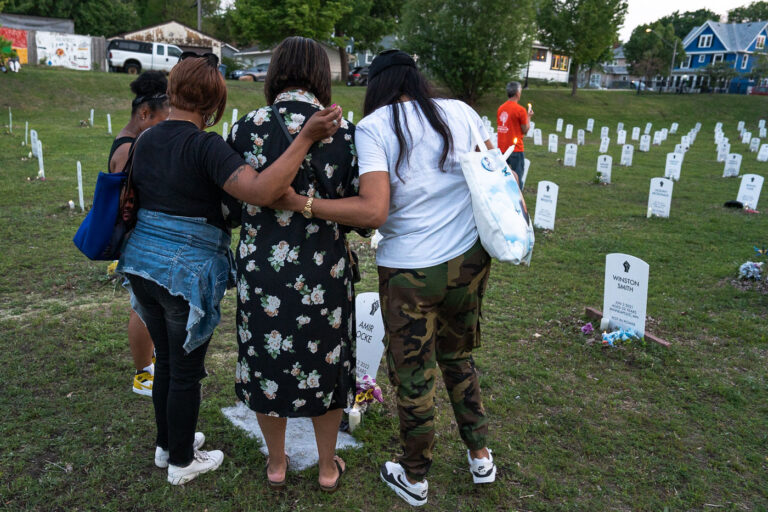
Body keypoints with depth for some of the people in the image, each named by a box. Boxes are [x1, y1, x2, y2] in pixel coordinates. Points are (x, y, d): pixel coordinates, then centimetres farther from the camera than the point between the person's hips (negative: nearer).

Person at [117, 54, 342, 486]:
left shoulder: (146, 140, 6)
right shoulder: (205, 145, -19)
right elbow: (261, 192, -33)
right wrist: (307, 138, -32)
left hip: (141, 264, 7)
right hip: (188, 274, -7)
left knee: (166, 360, 23)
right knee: (186, 370, 10)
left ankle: (167, 444, 41)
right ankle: (182, 462, 28)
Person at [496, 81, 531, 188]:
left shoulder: (500, 108, 6)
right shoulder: (520, 110, -12)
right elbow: (525, 130, -6)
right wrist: (528, 116, 7)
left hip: (502, 149, 6)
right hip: (515, 149, -6)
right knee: (517, 178, 0)